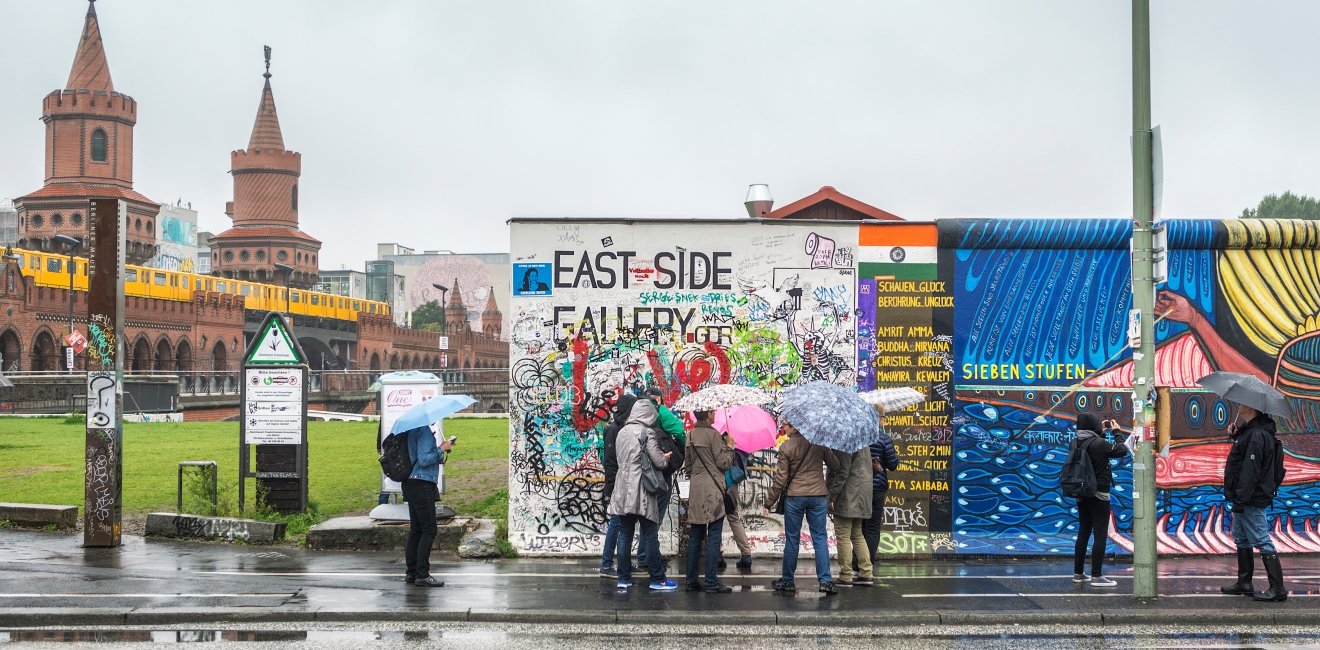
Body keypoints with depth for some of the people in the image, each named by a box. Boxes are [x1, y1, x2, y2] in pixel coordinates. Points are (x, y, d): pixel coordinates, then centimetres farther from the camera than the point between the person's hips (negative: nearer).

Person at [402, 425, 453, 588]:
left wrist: (438, 458, 14)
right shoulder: (424, 431, -15)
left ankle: (411, 573, 17)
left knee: (415, 529, 13)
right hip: (422, 484, -10)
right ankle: (422, 575, -7)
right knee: (429, 530, -6)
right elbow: (423, 460, -20)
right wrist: (441, 449, -12)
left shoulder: (412, 429, 14)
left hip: (410, 483, 10)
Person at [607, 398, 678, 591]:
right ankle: (657, 579, 5)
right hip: (641, 490, -6)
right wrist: (665, 458, 13)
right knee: (650, 536, 1)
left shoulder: (622, 432, 9)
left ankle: (624, 578, 10)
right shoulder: (646, 433, -10)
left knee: (625, 535, 9)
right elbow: (659, 463, -11)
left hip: (623, 491, 6)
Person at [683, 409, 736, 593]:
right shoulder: (713, 434, -11)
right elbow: (724, 463, -10)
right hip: (713, 491, -7)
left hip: (695, 490, 7)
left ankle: (691, 581, 11)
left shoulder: (690, 435, 10)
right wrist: (729, 446, 4)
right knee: (714, 537, -4)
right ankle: (711, 582, -5)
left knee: (695, 537, 10)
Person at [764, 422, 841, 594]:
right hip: (819, 496, 2)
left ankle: (787, 581, 15)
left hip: (794, 497, -2)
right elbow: (835, 466, 4)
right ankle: (825, 580, -2)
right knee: (820, 538, 5)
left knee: (792, 539, 7)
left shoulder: (786, 447, -7)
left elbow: (780, 479, -6)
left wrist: (769, 501, 2)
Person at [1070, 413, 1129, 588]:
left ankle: (1078, 573, 19)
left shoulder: (1076, 443, 1)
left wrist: (1101, 432, 18)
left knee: (1083, 532, 15)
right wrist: (1117, 432, 5)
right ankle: (1096, 576, -5)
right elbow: (1122, 451, -8)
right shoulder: (1099, 444, -19)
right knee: (1100, 534, -3)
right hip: (1099, 494, -7)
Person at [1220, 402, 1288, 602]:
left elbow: (1250, 471, -24)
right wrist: (1235, 437, 9)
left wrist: (1240, 501, -25)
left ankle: (1277, 589, -7)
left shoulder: (1257, 436, -20)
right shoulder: (1249, 431, 12)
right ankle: (1244, 583, 28)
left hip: (1253, 501, -11)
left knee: (1262, 541, -9)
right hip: (1245, 501, 11)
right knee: (1241, 540, 19)